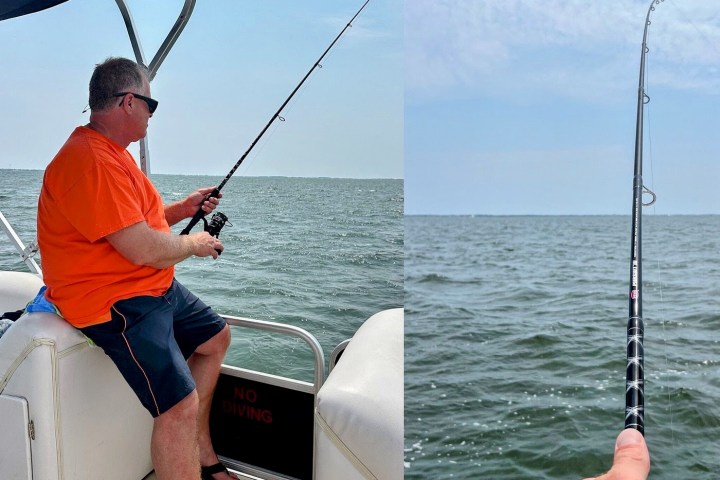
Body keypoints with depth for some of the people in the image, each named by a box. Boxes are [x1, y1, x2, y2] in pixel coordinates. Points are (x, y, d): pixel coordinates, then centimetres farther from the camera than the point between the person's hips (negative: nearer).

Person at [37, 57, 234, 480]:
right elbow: (144, 250, -26)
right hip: (113, 301, -12)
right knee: (180, 406, -22)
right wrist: (195, 244, -8)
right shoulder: (90, 161, -23)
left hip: (155, 287, 12)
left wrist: (182, 210, 8)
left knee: (216, 337, 22)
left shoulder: (111, 152, 14)